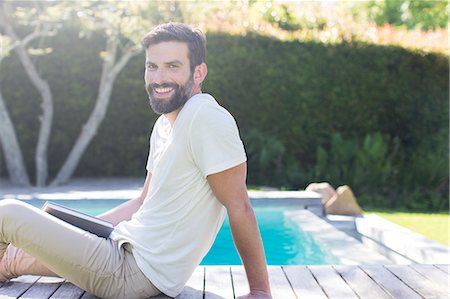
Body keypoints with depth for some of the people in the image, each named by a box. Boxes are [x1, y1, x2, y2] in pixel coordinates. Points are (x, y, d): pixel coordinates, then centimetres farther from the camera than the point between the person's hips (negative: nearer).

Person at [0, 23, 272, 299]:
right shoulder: (164, 124, 9)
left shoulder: (206, 118, -21)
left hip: (135, 273, -8)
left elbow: (239, 206, -20)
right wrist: (77, 231, 15)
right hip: (125, 250, 9)